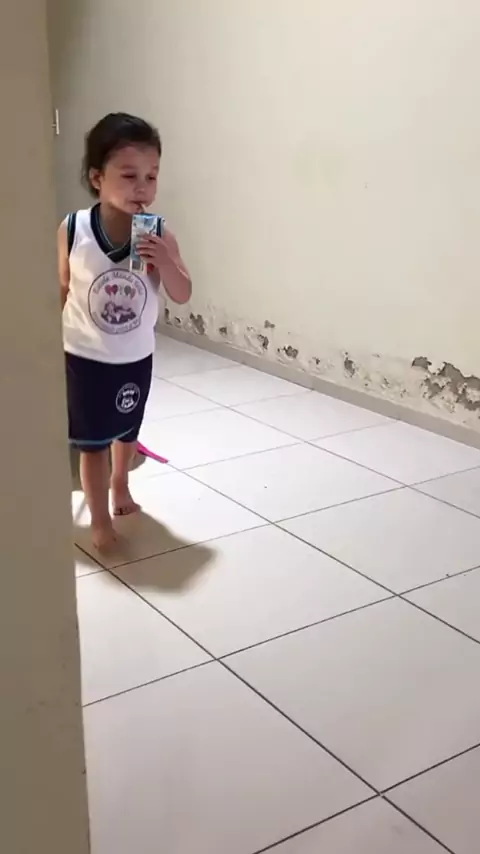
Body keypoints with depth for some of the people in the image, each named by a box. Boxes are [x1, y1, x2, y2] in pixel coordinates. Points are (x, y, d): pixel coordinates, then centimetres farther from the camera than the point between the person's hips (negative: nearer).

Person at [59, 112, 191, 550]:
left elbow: (183, 295, -12)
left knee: (127, 430, 24)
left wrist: (164, 262, -31)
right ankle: (100, 518, 23)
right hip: (84, 357, -2)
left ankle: (120, 485, 51)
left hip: (136, 357, 3)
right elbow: (62, 290, -4)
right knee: (93, 442, 5)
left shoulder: (160, 235, -16)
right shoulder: (72, 231, -18)